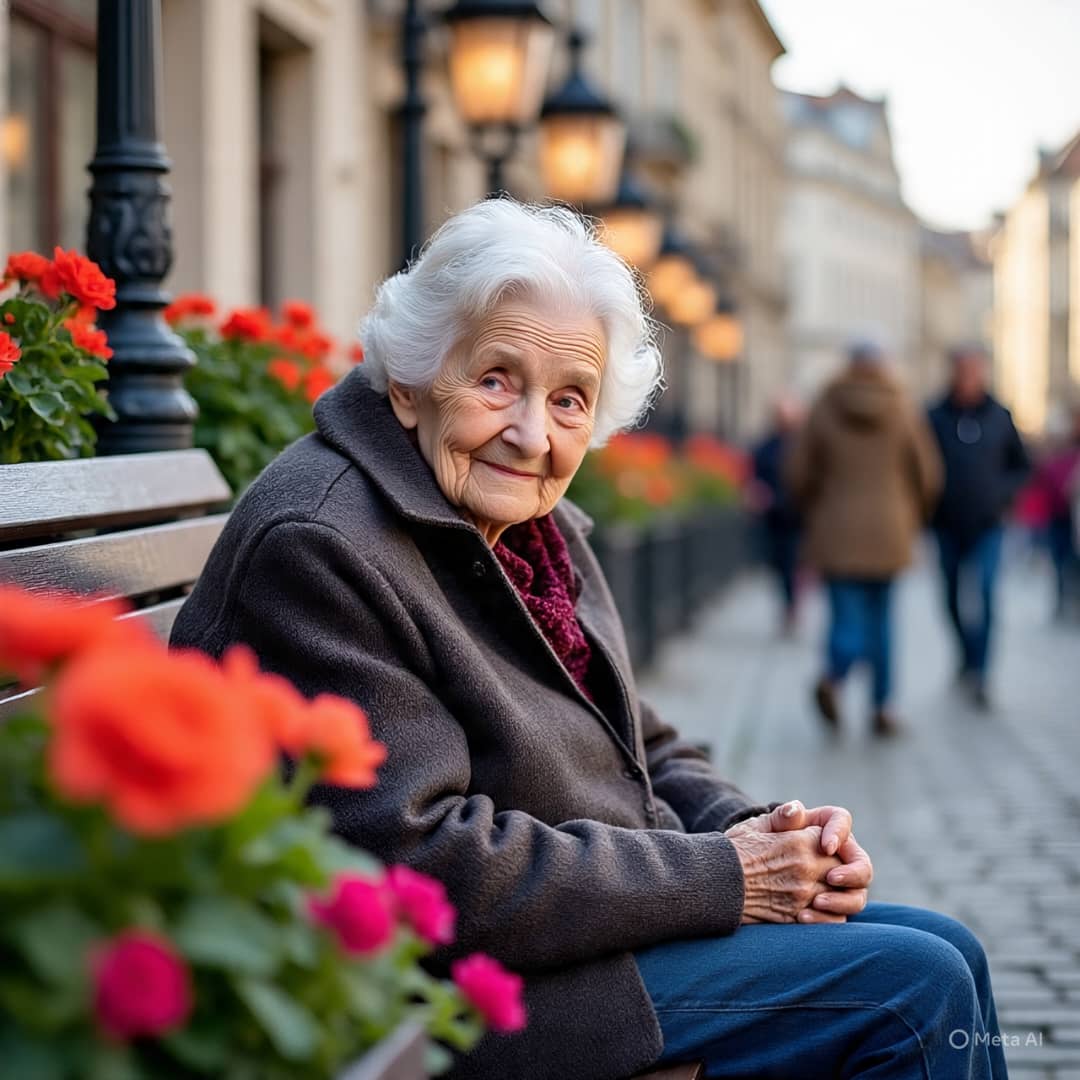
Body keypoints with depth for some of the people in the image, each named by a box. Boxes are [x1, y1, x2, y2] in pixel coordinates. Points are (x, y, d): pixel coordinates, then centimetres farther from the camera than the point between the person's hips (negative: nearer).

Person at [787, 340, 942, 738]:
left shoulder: (825, 410, -1)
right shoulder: (903, 412, 0)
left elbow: (799, 473, -1)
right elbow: (928, 474, 1)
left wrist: (815, 512, 17)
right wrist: (914, 519, 19)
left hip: (836, 533, -1)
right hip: (887, 531, 1)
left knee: (848, 620, 0)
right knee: (881, 619, 14)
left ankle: (832, 677, -30)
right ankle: (882, 708, 14)